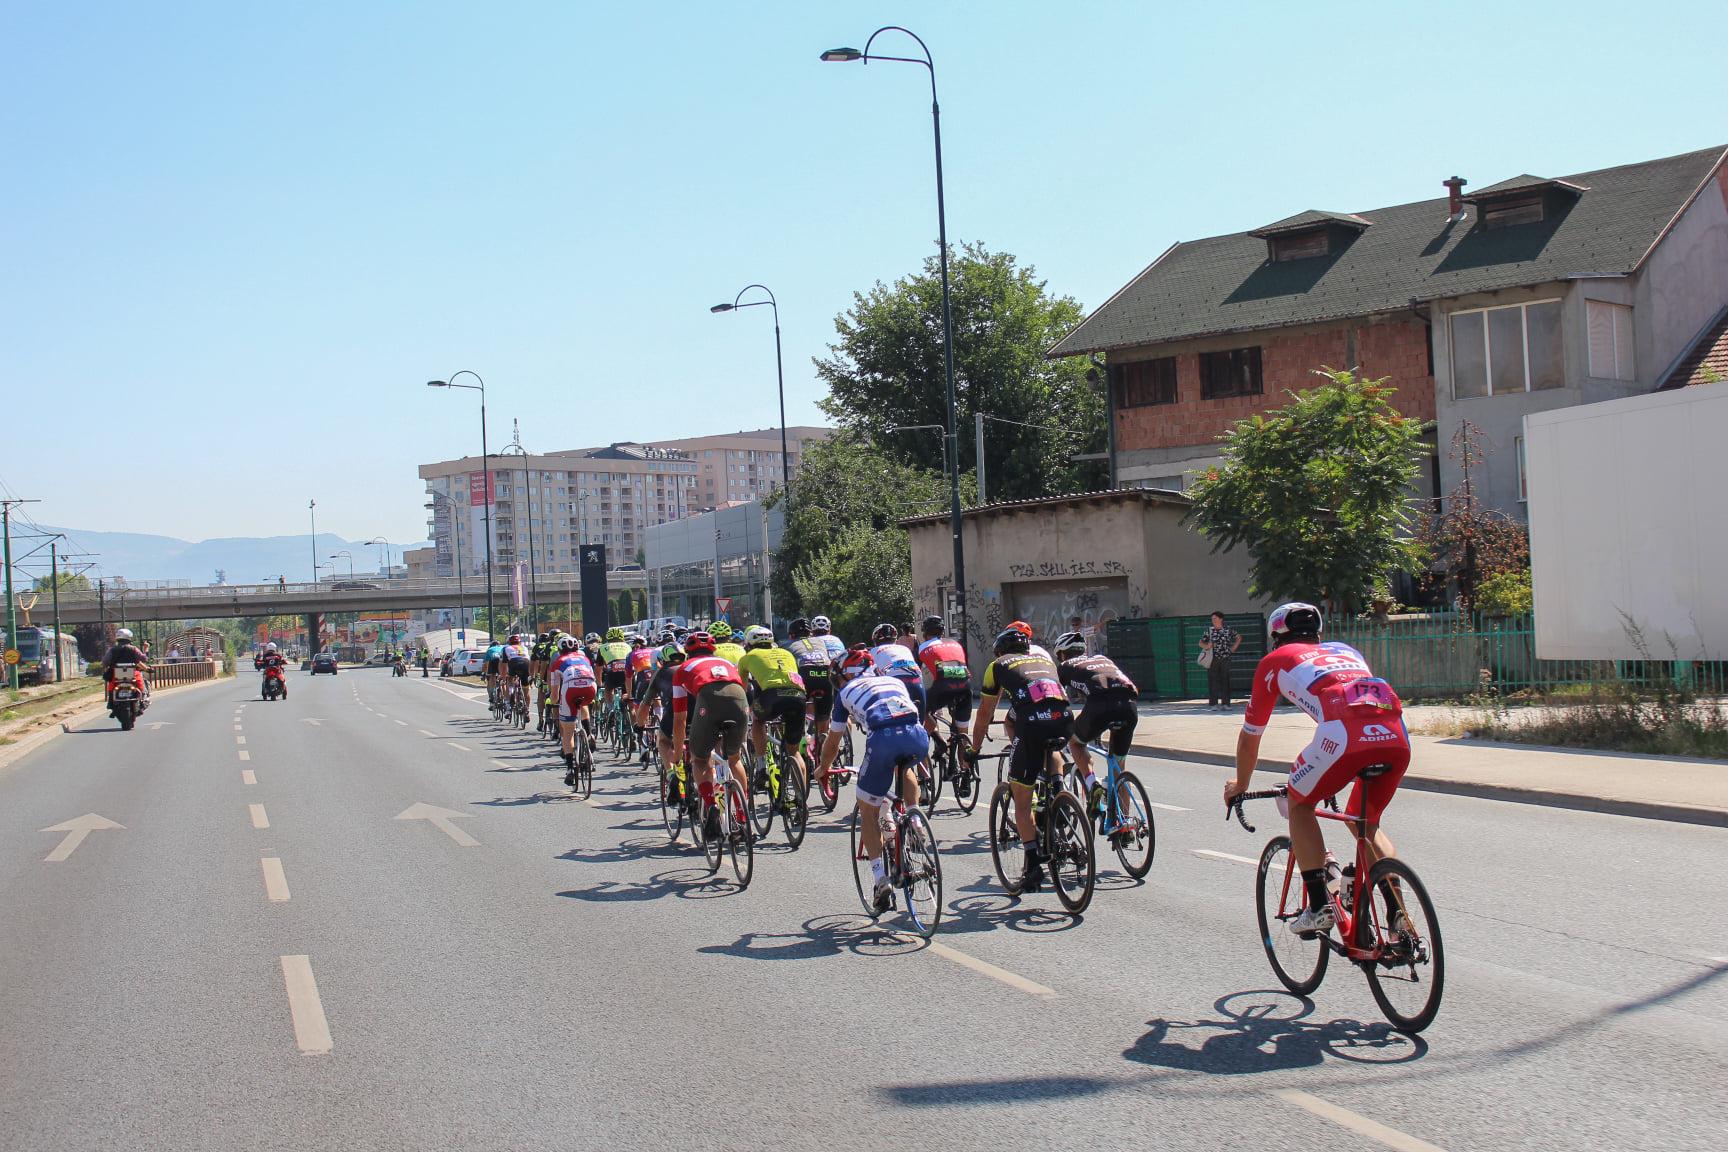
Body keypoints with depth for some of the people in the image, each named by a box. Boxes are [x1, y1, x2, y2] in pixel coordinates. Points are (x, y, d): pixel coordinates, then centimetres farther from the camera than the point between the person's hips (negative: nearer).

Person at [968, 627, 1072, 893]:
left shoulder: (998, 665, 25)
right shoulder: (1045, 658, 34)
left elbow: (984, 715, 29)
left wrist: (974, 751, 40)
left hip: (1032, 722, -3)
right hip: (1064, 719, 3)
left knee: (1022, 800, 8)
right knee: (1051, 749, 40)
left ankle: (1034, 863, 2)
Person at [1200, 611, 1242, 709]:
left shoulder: (1228, 629, 4)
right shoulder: (1209, 631, 3)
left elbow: (1239, 637, 17)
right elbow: (1201, 643, 6)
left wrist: (1233, 648, 7)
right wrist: (1206, 646, -14)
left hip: (1225, 659, 0)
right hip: (1212, 659, 0)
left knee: (1225, 681, 1)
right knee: (1213, 681, -3)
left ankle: (1225, 703, 6)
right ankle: (1213, 703, 1)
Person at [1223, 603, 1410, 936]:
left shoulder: (1274, 662, 26)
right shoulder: (1346, 650, 38)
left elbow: (1250, 737, 34)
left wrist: (1239, 786, 52)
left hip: (1344, 734, -4)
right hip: (1397, 735, 5)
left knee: (1299, 803, 22)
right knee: (1366, 824, 26)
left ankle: (1318, 908, 12)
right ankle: (1399, 918, 15)